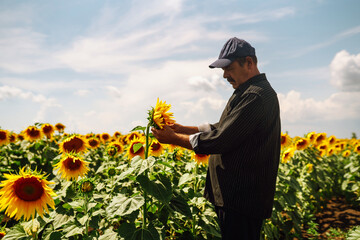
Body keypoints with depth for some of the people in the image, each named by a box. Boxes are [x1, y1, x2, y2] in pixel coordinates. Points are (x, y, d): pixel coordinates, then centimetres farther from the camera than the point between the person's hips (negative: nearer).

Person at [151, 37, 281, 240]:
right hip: (235, 195, 10)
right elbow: (222, 128, 18)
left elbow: (221, 139, -24)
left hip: (243, 199, -10)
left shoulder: (256, 96, -20)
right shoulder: (246, 92, 16)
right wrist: (184, 129, 8)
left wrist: (174, 138, -14)